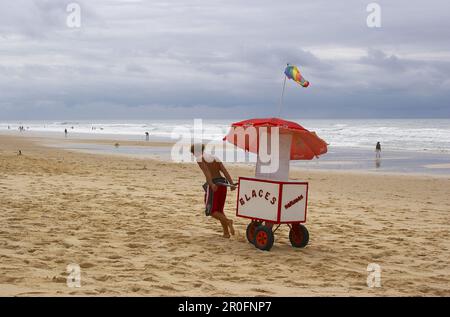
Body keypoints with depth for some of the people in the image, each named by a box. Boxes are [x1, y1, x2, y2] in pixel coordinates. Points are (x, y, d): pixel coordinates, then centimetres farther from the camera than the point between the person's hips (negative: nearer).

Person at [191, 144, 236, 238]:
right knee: (218, 210, 21)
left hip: (212, 186, -7)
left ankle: (228, 221, -22)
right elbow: (225, 171, 8)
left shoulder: (200, 159, 0)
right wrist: (232, 184, -3)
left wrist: (212, 184, -33)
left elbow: (206, 171, -19)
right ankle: (226, 233, 11)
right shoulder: (215, 158, 21)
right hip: (222, 184, 7)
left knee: (211, 212, 1)